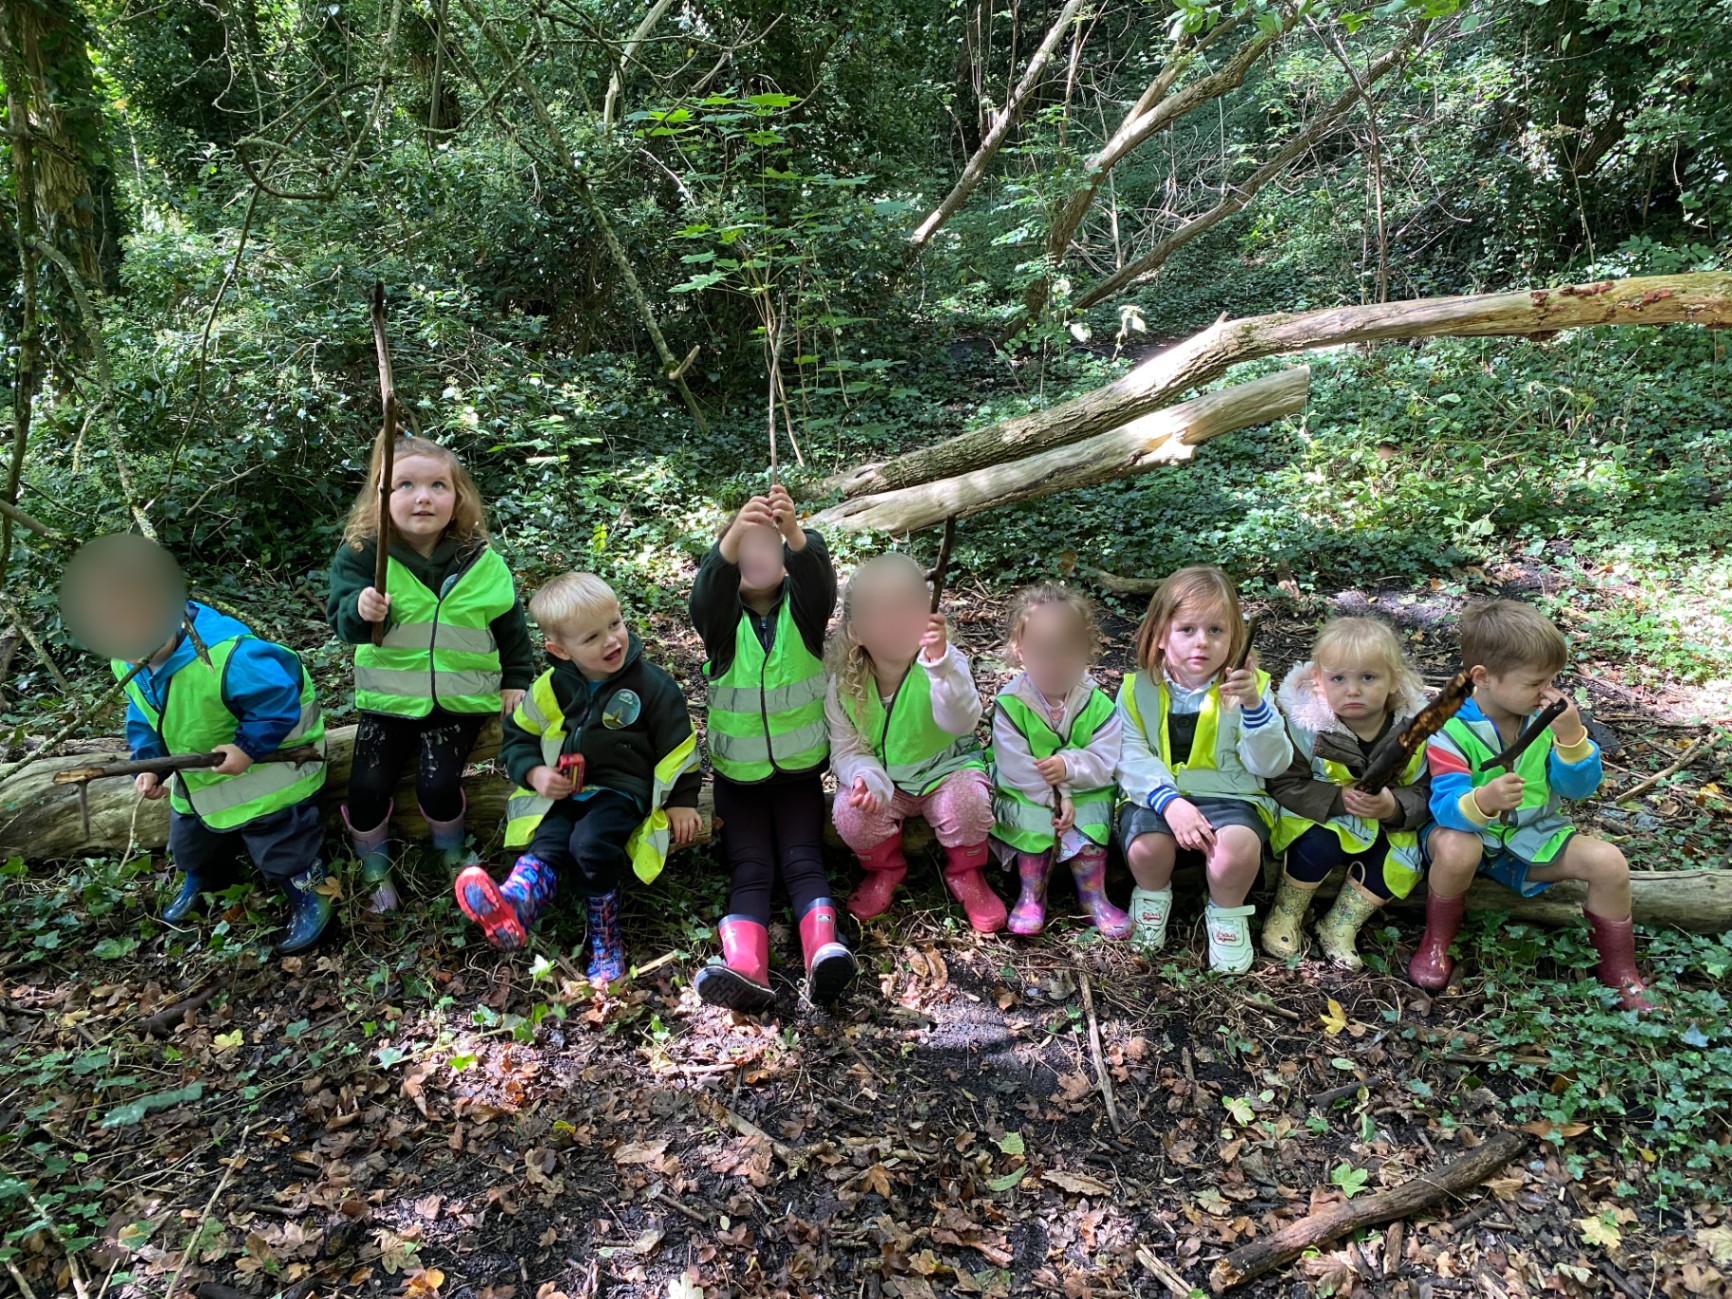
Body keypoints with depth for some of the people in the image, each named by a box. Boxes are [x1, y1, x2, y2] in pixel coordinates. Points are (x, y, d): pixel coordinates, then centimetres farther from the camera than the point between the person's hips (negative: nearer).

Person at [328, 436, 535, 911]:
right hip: (390, 697, 1)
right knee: (368, 786, -9)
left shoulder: (481, 563, -4)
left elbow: (510, 623, 9)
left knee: (437, 782, -16)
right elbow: (343, 622, -16)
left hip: (460, 698, -1)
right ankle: (374, 867, 19)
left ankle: (451, 852, 15)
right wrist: (361, 610, -38)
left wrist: (517, 680, 7)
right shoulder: (363, 554, -8)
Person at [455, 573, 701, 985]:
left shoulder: (651, 685, -5)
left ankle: (605, 940, -20)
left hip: (622, 791, -3)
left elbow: (677, 745, 2)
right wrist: (533, 773, -5)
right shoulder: (550, 688, 3)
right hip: (562, 792, 3)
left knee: (590, 842, -31)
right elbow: (517, 738, 14)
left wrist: (682, 801, 2)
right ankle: (512, 907, -55)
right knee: (548, 844, -26)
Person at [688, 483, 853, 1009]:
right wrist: (734, 536, -49)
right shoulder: (723, 619, -6)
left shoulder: (802, 610, -5)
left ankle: (823, 952, -29)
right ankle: (743, 969, -29)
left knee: (802, 860, -13)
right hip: (738, 772, 0)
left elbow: (820, 580, -28)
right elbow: (706, 593, -30)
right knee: (750, 869, -12)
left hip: (799, 767, 0)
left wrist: (795, 534, -49)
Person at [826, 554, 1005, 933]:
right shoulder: (844, 685, -13)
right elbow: (846, 749, -7)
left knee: (967, 803, -32)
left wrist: (940, 662, -51)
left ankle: (966, 873, 4)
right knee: (850, 812, -27)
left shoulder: (942, 665, -20)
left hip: (946, 767, -1)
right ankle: (884, 867, 10)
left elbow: (961, 723, -37)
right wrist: (866, 778, -30)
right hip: (884, 778, 2)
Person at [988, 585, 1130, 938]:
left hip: (1085, 792, 1)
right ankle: (1032, 893, -5)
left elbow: (1104, 761, -11)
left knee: (1090, 822, -24)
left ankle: (1093, 895, -2)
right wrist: (1055, 797, -22)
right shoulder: (1010, 704, -12)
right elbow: (1014, 766, -16)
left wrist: (1068, 766, -29)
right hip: (1025, 794, -1)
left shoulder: (1098, 704, -6)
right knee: (1031, 822, -27)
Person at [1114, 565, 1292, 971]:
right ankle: (1152, 897, 8)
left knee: (1238, 845, -32)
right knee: (1147, 846, -30)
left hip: (1228, 795, 0)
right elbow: (1131, 758, -9)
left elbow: (1270, 764, -6)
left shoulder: (1247, 685, 2)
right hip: (1156, 794, 0)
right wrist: (1169, 801, -25)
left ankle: (1227, 914, 3)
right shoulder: (1138, 689, 1)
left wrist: (1254, 705, -21)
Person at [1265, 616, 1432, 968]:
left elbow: (1423, 795, -7)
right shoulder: (1304, 722, -20)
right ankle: (1285, 915, -5)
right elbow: (1284, 785, -18)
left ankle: (1340, 927, -2)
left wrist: (1393, 807, -30)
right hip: (1317, 819, -3)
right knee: (1320, 843, -33)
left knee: (1402, 860, -23)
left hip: (1383, 829, 3)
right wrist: (1339, 799, -31)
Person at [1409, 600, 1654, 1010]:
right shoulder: (1451, 729, -21)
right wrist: (1483, 801, -54)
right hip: (1469, 829, -5)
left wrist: (1571, 735, -23)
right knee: (1456, 849, -38)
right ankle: (1436, 944, -9)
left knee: (1609, 862, -16)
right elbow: (1447, 806, -30)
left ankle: (1618, 971, 10)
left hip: (1532, 835, 5)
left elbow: (1579, 788, -5)